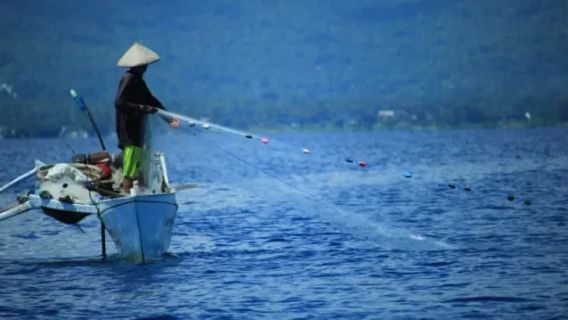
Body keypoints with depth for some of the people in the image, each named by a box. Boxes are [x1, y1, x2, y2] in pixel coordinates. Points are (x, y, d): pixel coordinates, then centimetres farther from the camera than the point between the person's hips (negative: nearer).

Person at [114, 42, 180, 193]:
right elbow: (119, 103, -25)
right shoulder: (128, 79, -16)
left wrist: (168, 117, 14)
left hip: (136, 129, 10)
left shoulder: (137, 80, 14)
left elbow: (150, 100, 20)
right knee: (130, 169, -9)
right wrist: (142, 108, -24)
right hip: (129, 131, -10)